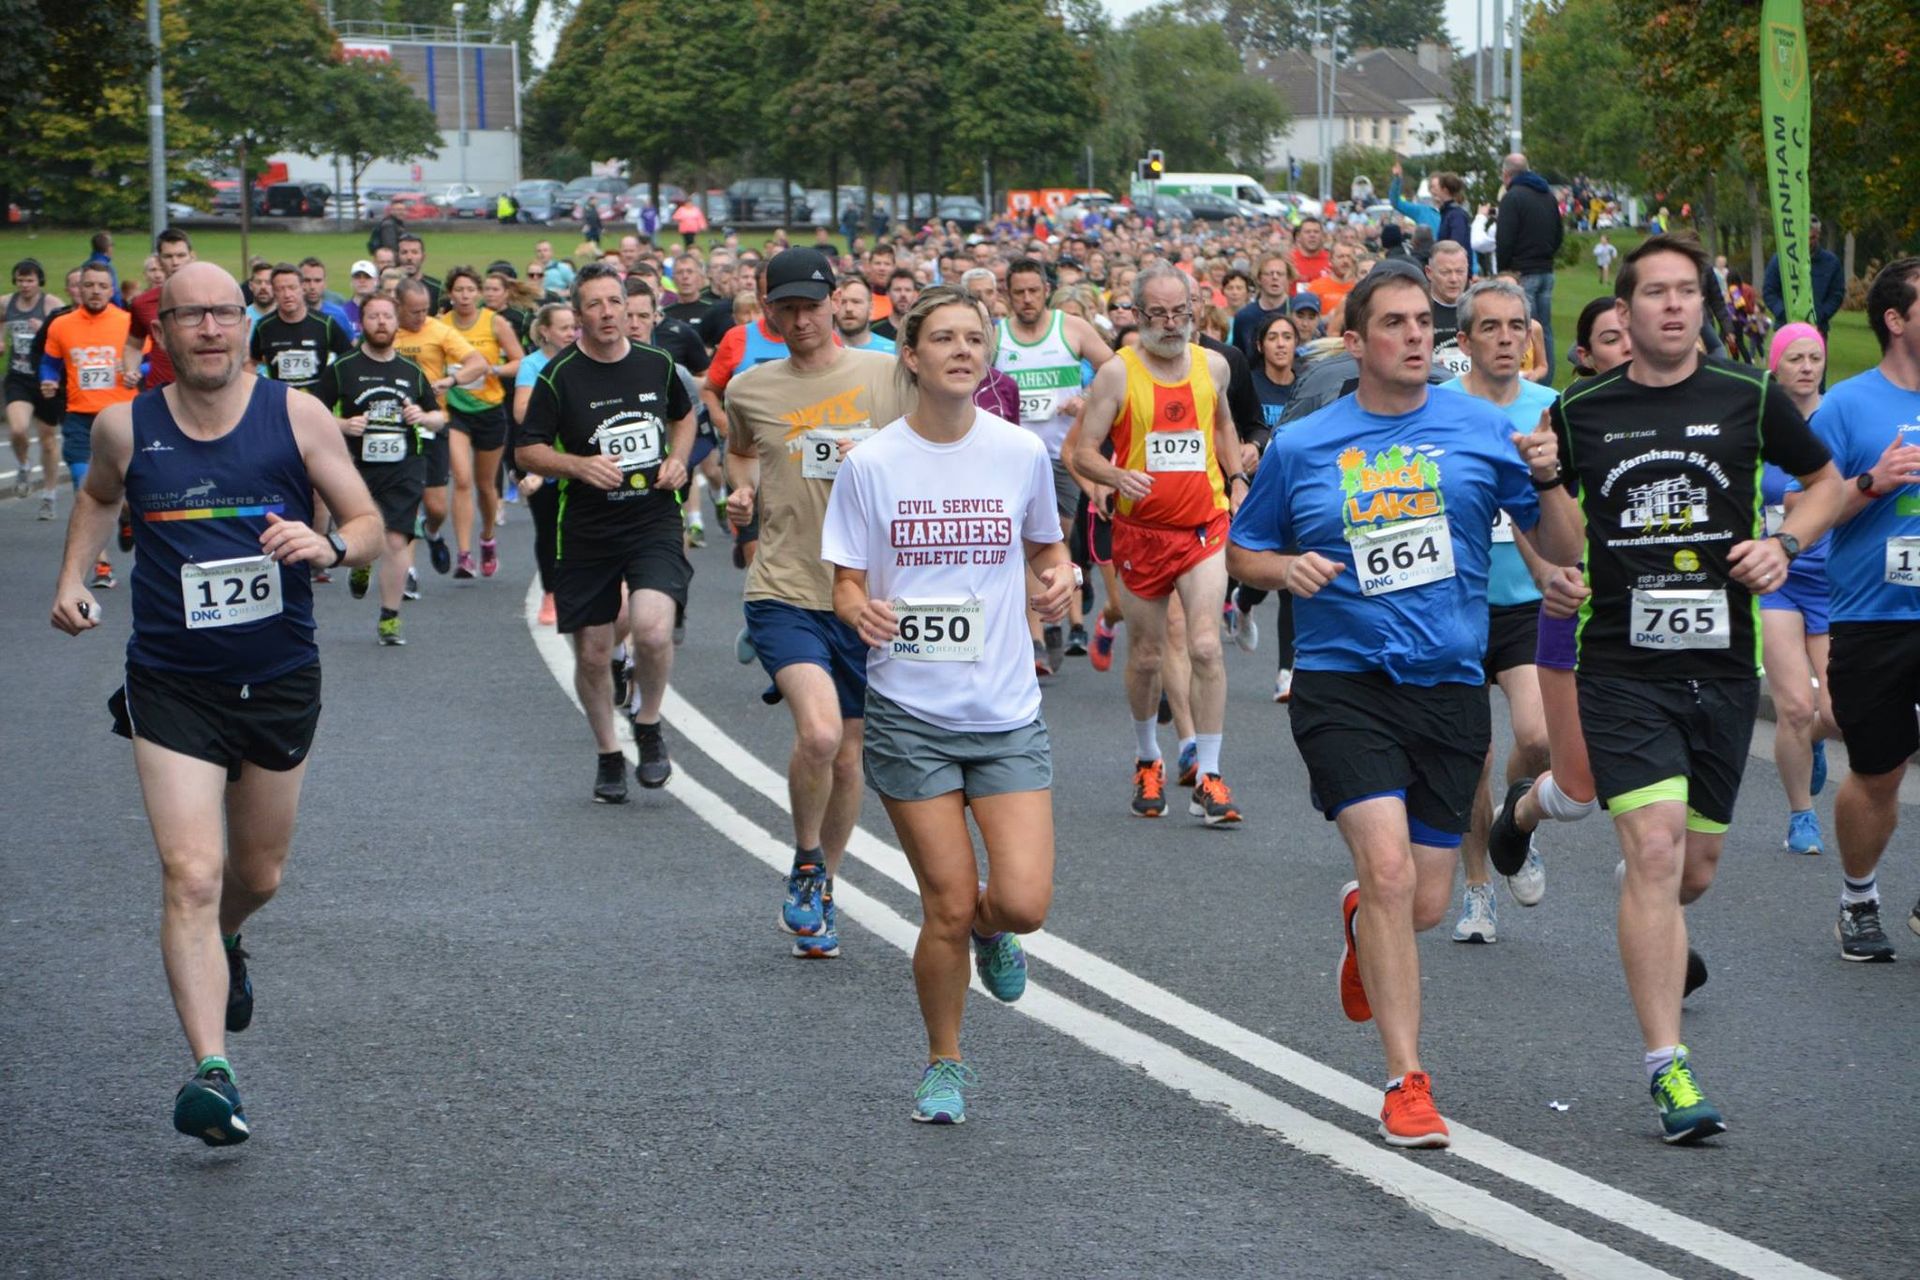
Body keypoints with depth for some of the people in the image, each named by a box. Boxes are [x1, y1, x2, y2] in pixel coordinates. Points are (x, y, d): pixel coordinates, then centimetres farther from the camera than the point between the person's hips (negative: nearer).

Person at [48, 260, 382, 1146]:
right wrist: (72, 576, 7)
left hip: (280, 681, 2)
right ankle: (210, 1072, -22)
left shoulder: (296, 416, -6)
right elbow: (99, 495, 20)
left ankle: (223, 945, 55)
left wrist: (328, 547, -22)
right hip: (171, 688, -2)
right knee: (191, 876, -17)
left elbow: (369, 523, 0)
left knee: (258, 875, 19)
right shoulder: (126, 426, -4)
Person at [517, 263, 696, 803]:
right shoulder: (559, 376, -5)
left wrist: (678, 459, 5)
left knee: (652, 629, -22)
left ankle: (649, 727, 5)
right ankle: (608, 755, 27)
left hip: (654, 521, 0)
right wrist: (580, 465, -18)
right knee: (592, 654, 5)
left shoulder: (657, 364, 4)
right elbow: (526, 451, -1)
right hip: (587, 531, 0)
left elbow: (684, 415, 24)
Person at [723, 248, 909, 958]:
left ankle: (819, 896, 31)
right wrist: (741, 489, 4)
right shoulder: (749, 390, 5)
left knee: (847, 757, 10)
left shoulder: (887, 375, 0)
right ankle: (806, 867, 3)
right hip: (784, 592, -1)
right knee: (818, 732, -23)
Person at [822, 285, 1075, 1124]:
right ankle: (943, 1064, 23)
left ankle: (989, 929, 27)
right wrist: (862, 612, -23)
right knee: (948, 909, -1)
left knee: (1023, 902, -11)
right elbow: (846, 583, 0)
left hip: (1007, 714, 1)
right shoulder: (871, 464, -5)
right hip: (911, 714, -1)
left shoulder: (1022, 453, 0)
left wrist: (1058, 580, -5)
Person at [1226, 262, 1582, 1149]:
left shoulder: (1481, 430, 3)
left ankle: (1362, 919, 47)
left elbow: (1560, 552, 5)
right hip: (1343, 683, -2)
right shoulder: (1300, 447, 3)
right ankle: (1407, 1083, -13)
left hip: (1451, 686, 2)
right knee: (1389, 868, -19)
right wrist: (1286, 567, -7)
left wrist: (1550, 481, -15)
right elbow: (1241, 553, 15)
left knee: (1425, 905, 8)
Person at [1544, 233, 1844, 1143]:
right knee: (1654, 847, -17)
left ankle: (1657, 943, 49)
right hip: (1622, 667, -2)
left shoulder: (1750, 401, 2)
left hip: (1723, 666, 2)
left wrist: (1784, 544, -1)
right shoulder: (1581, 414, 2)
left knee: (1695, 869, 11)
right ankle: (1667, 1067, -16)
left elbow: (1826, 480, 17)